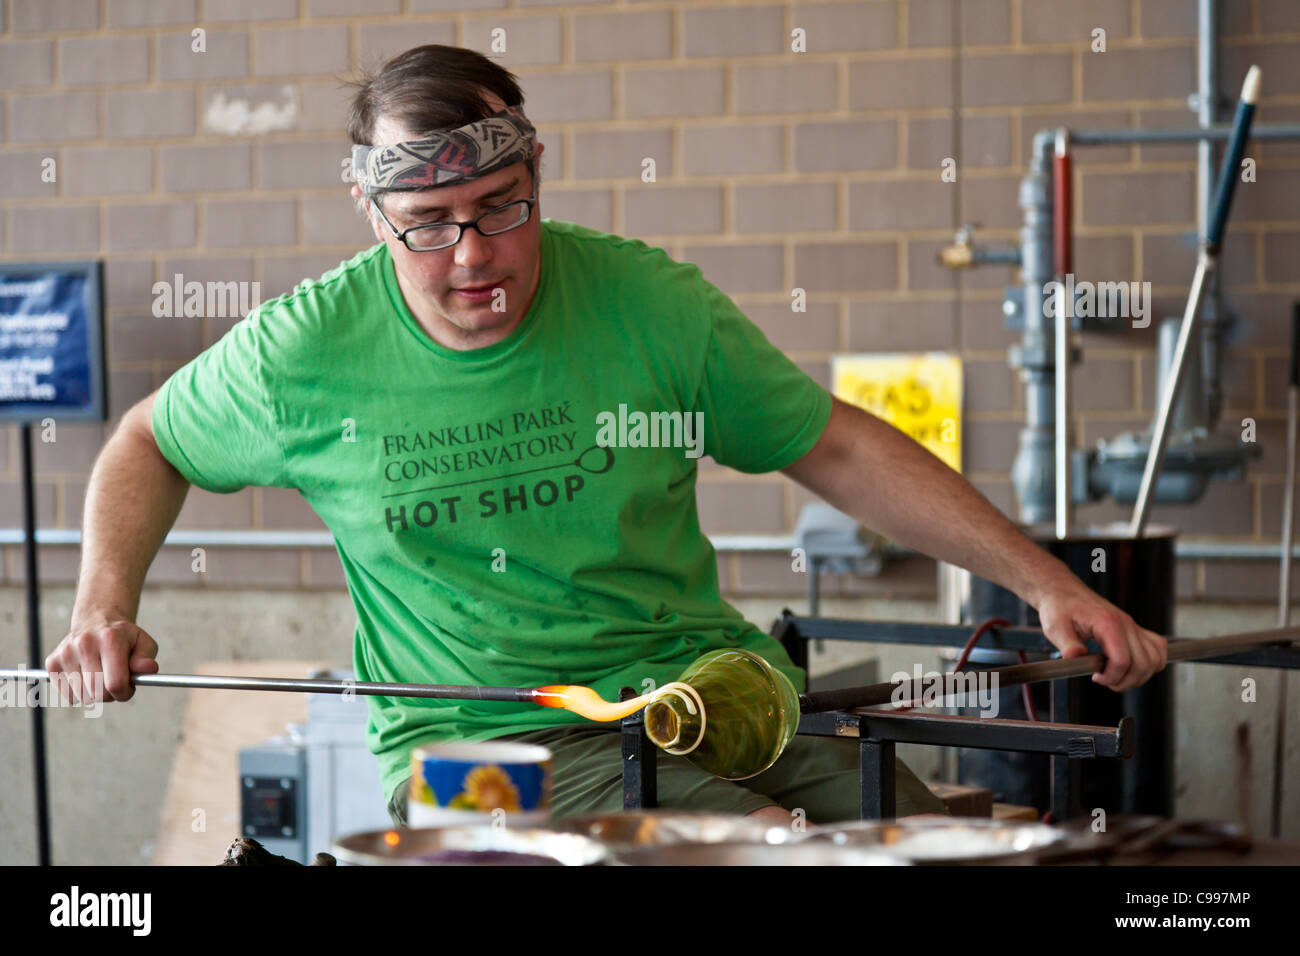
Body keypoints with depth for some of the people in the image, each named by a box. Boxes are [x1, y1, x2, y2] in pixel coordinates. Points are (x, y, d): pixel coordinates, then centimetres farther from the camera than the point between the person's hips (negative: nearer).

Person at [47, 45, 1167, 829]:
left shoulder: (647, 300, -3)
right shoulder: (307, 350, -6)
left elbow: (837, 447, 6)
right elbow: (152, 444, 14)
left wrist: (1045, 580, 0)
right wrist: (106, 604, -5)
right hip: (478, 745, -3)